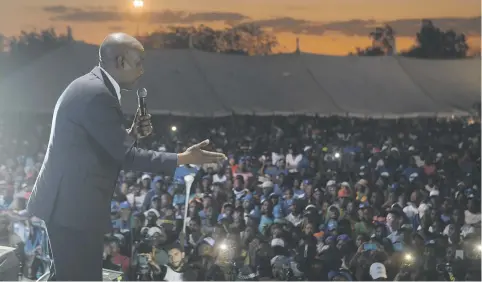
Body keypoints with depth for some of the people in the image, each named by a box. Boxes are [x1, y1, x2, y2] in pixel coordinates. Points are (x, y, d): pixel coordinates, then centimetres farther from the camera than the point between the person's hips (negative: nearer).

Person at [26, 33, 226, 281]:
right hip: (74, 206, -11)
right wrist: (184, 158, -15)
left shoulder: (89, 86, 15)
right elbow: (125, 156, -19)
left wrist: (133, 133, 6)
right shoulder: (97, 94, -18)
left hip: (68, 201, 11)